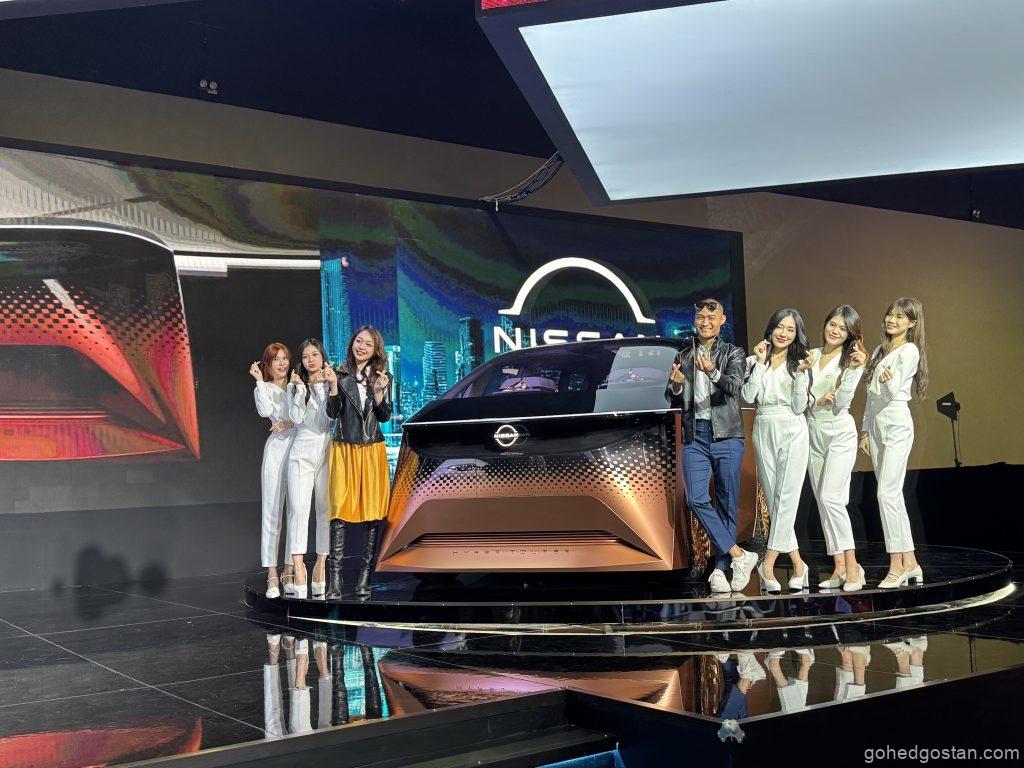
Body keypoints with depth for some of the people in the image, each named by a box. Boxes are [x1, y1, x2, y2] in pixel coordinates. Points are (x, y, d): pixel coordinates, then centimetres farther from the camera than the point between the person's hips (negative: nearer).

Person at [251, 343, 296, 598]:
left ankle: (289, 571, 9)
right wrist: (260, 380, -6)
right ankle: (272, 575, -4)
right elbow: (265, 411, -11)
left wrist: (289, 423, -9)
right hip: (277, 450, -2)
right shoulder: (263, 389, 10)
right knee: (272, 512, -5)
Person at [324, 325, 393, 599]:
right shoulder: (341, 374, 5)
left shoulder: (383, 377, 8)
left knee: (373, 511, 1)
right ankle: (334, 578, -9)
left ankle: (365, 576, 8)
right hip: (344, 450, -1)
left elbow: (385, 417, 2)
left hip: (372, 450, 1)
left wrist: (379, 392, -13)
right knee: (339, 511, -8)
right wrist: (333, 385, -16)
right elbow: (332, 413, -2)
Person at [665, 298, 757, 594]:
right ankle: (739, 555, -5)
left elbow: (735, 385, -15)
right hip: (694, 436, 3)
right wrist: (675, 386, -9)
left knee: (727, 503, -1)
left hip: (726, 435, -2)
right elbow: (674, 401, 15)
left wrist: (713, 372, -36)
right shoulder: (683, 357, 15)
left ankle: (720, 569, 7)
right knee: (697, 499, -12)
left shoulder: (733, 353, 5)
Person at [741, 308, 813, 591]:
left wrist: (801, 373, -14)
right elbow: (748, 397, -7)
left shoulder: (799, 363, 3)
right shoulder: (754, 361, 8)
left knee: (786, 498, -11)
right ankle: (798, 564, 13)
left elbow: (799, 406, -4)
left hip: (792, 432, -2)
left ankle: (768, 564, -9)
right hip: (763, 432, 2)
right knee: (773, 499, 3)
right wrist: (760, 363, -9)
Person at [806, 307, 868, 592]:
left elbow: (842, 402, -13)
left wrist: (853, 370, -23)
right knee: (822, 501, 4)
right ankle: (839, 568, 9)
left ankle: (852, 565, -11)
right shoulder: (810, 356, 8)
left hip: (839, 433, -5)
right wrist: (818, 400, -10)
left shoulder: (852, 361, -4)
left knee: (831, 498, -17)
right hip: (813, 433, 5)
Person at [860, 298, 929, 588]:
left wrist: (888, 380, -36)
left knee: (887, 494, -13)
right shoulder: (880, 350, 18)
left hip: (897, 426, -8)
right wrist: (865, 430, 17)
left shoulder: (909, 351, -6)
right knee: (893, 496, 7)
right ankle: (910, 563, 12)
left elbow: (892, 392, -15)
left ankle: (897, 566, -9)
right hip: (876, 425, 8)